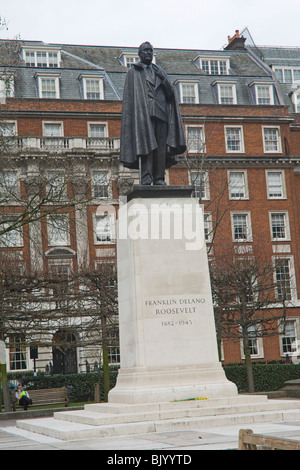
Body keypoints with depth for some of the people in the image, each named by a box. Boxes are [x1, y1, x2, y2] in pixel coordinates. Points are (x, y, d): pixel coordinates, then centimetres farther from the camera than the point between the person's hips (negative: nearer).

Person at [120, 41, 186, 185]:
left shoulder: (159, 71, 25)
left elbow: (170, 92, 15)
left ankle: (159, 178, -5)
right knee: (146, 143, -15)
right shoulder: (133, 72, 15)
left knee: (161, 145, -5)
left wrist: (163, 79, -4)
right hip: (144, 113, -4)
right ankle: (145, 178, -20)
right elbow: (129, 96, 5)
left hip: (161, 112, 4)